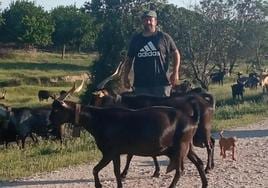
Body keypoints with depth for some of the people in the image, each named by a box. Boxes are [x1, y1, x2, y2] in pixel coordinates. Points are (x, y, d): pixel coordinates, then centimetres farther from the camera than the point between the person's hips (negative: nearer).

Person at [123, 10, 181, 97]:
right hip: (141, 83, 2)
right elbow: (129, 59, 17)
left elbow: (176, 54, 8)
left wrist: (175, 72, -1)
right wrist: (126, 76, 9)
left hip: (161, 83, -2)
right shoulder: (136, 39, 12)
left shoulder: (164, 37, 5)